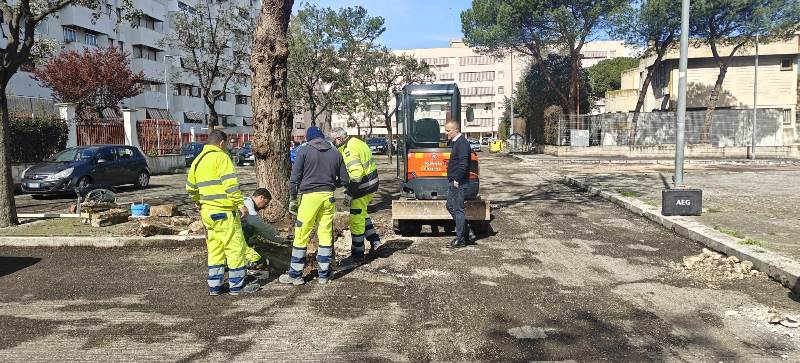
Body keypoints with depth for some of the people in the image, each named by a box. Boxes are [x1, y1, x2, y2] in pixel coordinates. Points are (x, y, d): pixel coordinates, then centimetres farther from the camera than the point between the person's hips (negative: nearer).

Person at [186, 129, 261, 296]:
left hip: (207, 212, 8)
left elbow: (191, 188, 22)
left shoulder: (198, 160, 15)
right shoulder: (221, 157, -10)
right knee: (235, 247, 1)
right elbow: (230, 184, -19)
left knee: (214, 249, 14)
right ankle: (237, 285, 6)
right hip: (224, 212, -8)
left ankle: (214, 286, 18)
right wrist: (240, 203, -16)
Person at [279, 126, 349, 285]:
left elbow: (294, 178, -3)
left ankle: (295, 275, 8)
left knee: (301, 237, 2)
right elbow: (344, 180, 12)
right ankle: (324, 274, 14)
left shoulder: (304, 151, 1)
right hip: (328, 196, 4)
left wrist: (293, 199, 5)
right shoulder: (335, 152, 10)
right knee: (325, 235, 9)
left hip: (309, 196, -4)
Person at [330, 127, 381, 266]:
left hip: (363, 186, -10)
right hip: (371, 182, 10)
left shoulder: (349, 150, -21)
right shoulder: (356, 141, 10)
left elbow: (356, 173, -30)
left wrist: (349, 192, -24)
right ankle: (375, 242, 29)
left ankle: (357, 254, 8)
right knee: (361, 213, 26)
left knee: (356, 219, -1)